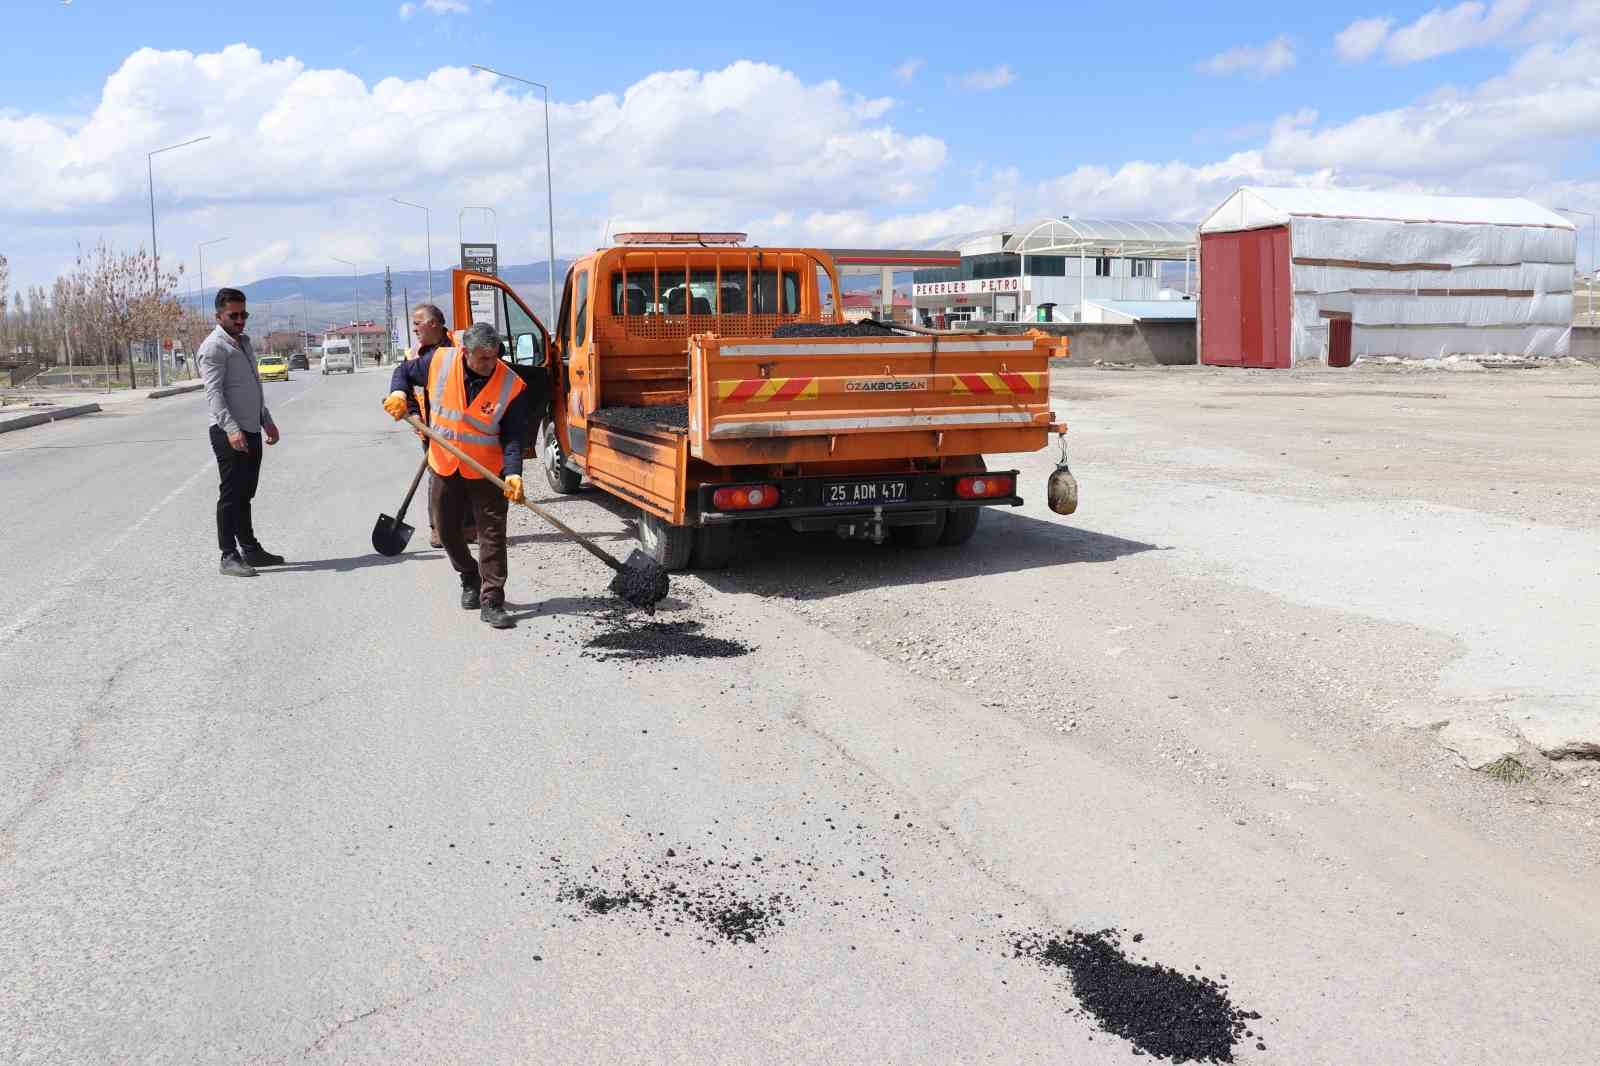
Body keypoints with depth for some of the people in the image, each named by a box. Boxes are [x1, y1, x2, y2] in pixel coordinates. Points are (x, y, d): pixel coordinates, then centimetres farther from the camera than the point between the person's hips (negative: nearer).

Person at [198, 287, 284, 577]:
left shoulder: (244, 342, 19)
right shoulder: (213, 347, -10)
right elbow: (214, 393, -20)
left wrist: (267, 420, 26)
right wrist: (231, 429, -30)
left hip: (251, 431, 9)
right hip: (229, 434, -9)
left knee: (245, 495, 15)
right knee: (230, 495, -5)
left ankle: (250, 549, 23)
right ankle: (229, 556, -1)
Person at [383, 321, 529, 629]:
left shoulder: (511, 385, -16)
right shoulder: (439, 361, -10)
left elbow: (513, 437, -14)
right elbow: (404, 371, 10)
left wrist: (513, 473, -28)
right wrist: (399, 394, -10)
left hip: (487, 472, -3)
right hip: (444, 467, 3)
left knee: (492, 534, -3)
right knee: (447, 531, 15)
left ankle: (492, 601, 2)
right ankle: (470, 579, 39)